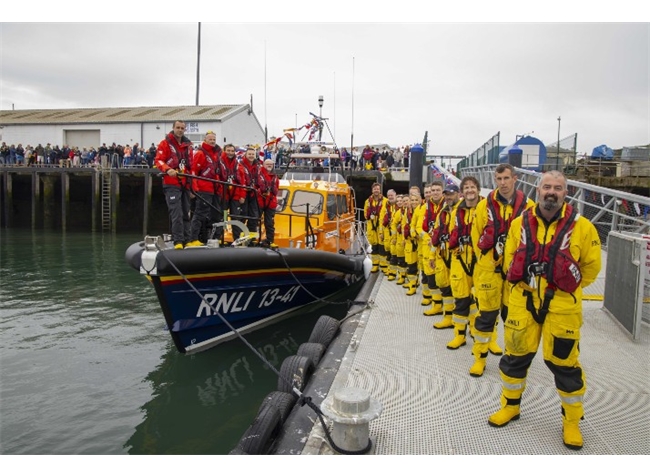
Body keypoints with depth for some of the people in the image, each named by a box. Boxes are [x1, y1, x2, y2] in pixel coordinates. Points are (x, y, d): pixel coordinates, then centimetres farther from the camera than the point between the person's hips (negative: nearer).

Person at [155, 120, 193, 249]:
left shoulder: (188, 145, 17)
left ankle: (186, 239, 18)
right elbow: (158, 161, -7)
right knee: (176, 213, -14)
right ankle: (178, 241, -13)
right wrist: (168, 170, -25)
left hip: (185, 184, 6)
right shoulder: (165, 143, 1)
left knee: (186, 213, 10)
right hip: (171, 184, -6)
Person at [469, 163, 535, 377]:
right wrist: (485, 258, 1)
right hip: (489, 267, -1)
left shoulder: (528, 206, 0)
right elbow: (476, 236, 5)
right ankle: (480, 356, 17)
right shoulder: (484, 205, 0)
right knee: (487, 312, 4)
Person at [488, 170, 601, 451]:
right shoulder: (520, 224, 0)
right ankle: (510, 406, 35)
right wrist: (525, 283, 11)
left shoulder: (581, 227, -8)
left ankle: (572, 421, 28)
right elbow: (509, 261, 13)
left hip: (562, 306, -2)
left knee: (564, 363, 6)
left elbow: (590, 267, 4)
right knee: (515, 355, 13)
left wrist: (565, 288, 8)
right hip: (523, 301, 3)